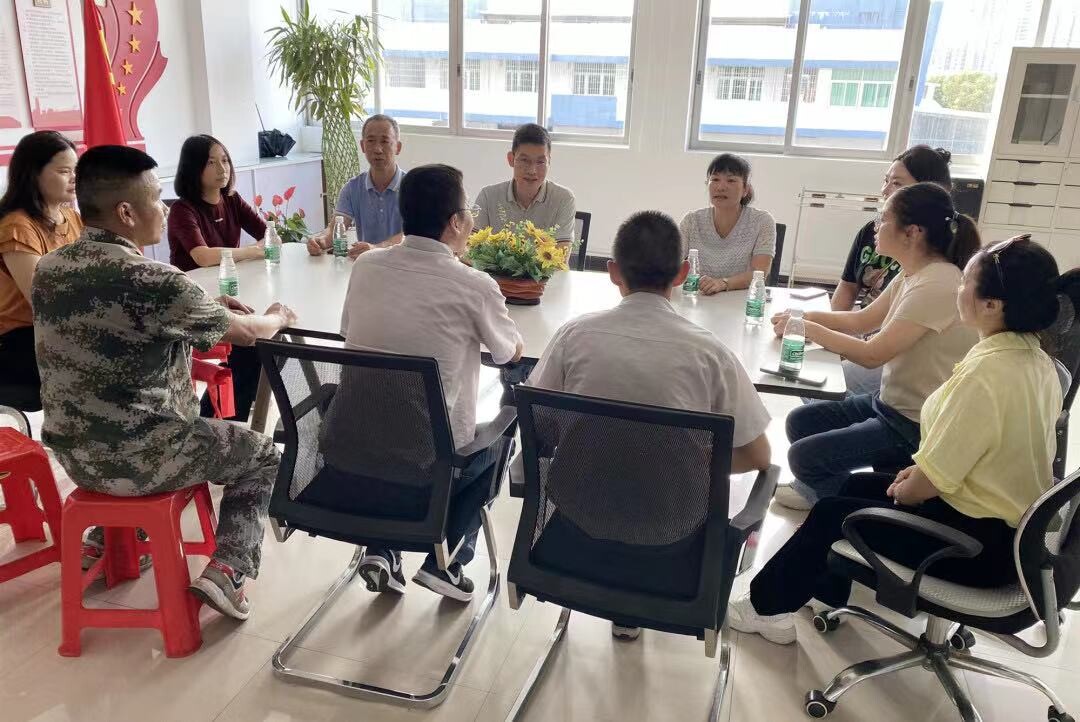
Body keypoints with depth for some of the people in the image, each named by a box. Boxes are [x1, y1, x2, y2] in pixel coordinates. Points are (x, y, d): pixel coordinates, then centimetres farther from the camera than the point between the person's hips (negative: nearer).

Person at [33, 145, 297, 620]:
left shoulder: (49, 269, -1)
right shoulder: (152, 281, -25)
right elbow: (244, 334, -11)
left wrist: (207, 309, 15)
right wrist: (278, 317, 11)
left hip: (73, 452, 8)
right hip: (138, 459, -7)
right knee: (262, 456, 14)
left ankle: (105, 540, 38)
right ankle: (227, 570, 2)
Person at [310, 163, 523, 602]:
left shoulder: (365, 266, 1)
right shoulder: (474, 286, -12)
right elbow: (513, 353, 7)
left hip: (342, 456, 4)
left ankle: (381, 551, 23)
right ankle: (446, 561, 18)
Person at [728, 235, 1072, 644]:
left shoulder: (986, 374, -29)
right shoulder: (1036, 361, -1)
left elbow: (931, 483, -23)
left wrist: (903, 491, -3)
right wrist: (920, 471, 8)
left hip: (980, 542, -8)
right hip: (1013, 523, 8)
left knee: (832, 514, 4)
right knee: (859, 485, 20)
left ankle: (765, 605, 24)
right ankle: (823, 589, 33)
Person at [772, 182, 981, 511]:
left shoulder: (937, 285, -26)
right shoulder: (913, 275, 4)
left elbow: (872, 354, -26)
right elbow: (861, 320, 12)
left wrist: (809, 329, -16)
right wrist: (803, 315, -2)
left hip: (918, 427, -9)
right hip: (893, 403, 9)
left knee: (804, 456, -11)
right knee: (801, 422, 9)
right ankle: (824, 487, 29)